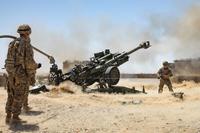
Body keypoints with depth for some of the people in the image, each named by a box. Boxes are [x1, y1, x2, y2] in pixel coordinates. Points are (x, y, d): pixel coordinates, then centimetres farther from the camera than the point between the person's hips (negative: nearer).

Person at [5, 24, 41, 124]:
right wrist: (36, 66, 1)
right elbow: (29, 62, -17)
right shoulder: (26, 44, -12)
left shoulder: (12, 44, 10)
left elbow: (10, 59, 14)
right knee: (19, 97, 4)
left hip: (11, 73, 7)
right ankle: (15, 117, 7)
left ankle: (8, 116, 15)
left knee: (11, 95, 15)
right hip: (22, 74, -6)